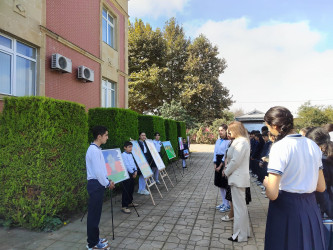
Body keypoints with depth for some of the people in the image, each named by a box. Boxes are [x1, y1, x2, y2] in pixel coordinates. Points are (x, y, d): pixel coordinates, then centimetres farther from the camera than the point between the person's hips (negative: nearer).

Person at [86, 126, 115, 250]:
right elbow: (98, 172, -22)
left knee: (96, 213, 17)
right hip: (95, 185, -10)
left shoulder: (96, 149, 11)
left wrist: (107, 181, 12)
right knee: (94, 214, 2)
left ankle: (94, 238, 30)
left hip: (98, 184, 10)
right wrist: (107, 183, -10)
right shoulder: (94, 150, -20)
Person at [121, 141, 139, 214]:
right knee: (126, 190, -7)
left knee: (131, 189, 16)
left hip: (132, 173, 9)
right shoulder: (123, 155, -13)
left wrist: (135, 171, 1)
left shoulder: (131, 154, 15)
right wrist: (132, 172, -14)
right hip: (126, 173, -9)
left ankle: (130, 202, 30)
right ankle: (124, 207, -3)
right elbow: (126, 165, -18)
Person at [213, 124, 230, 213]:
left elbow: (226, 155, -14)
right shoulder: (218, 141, 9)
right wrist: (215, 164, 1)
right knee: (220, 185, 14)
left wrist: (220, 166, -11)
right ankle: (223, 202, 27)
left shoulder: (228, 141, -12)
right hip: (218, 162, 7)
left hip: (224, 163, -7)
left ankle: (227, 205, 11)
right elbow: (215, 152, 9)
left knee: (225, 185, -1)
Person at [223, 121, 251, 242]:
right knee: (241, 206, 19)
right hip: (238, 177, 10)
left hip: (238, 178, -10)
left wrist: (226, 172, -8)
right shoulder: (240, 141, 12)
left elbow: (235, 161, -22)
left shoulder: (241, 142, -19)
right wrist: (227, 170, 6)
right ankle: (244, 231, 33)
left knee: (239, 207, 1)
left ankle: (240, 235, 15)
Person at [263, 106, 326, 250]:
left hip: (286, 210, -6)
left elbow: (272, 194, -22)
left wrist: (266, 182, -3)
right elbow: (321, 187, 9)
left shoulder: (279, 147, -19)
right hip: (311, 210, 7)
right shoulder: (313, 145, 2)